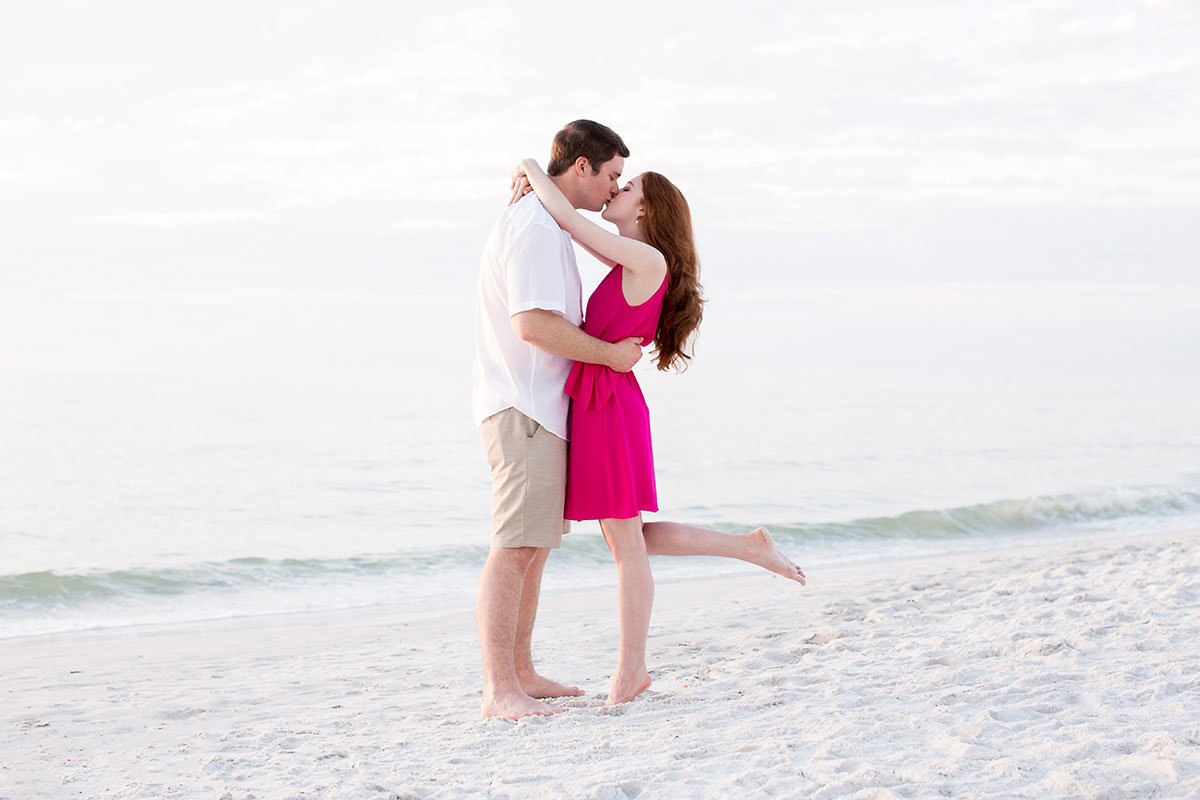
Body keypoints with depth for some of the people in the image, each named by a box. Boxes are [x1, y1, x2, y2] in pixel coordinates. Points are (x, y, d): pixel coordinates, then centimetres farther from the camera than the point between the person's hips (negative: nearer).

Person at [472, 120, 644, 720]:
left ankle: (521, 675, 18)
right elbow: (533, 324, -24)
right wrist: (611, 353, -15)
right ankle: (499, 691, -15)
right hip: (523, 408, -11)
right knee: (515, 547, -13)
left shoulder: (542, 224, 20)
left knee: (534, 546, 13)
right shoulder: (536, 227, -15)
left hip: (537, 409, 11)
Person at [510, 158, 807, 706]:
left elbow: (566, 216, -16)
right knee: (625, 539, 16)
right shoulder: (632, 262, 15)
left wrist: (533, 169, 0)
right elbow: (571, 223, 28)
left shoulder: (648, 260, -11)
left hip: (611, 407, -9)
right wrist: (535, 189, 11)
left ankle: (631, 669, 10)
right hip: (599, 406, 9)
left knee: (625, 542, 1)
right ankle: (750, 547, 21)